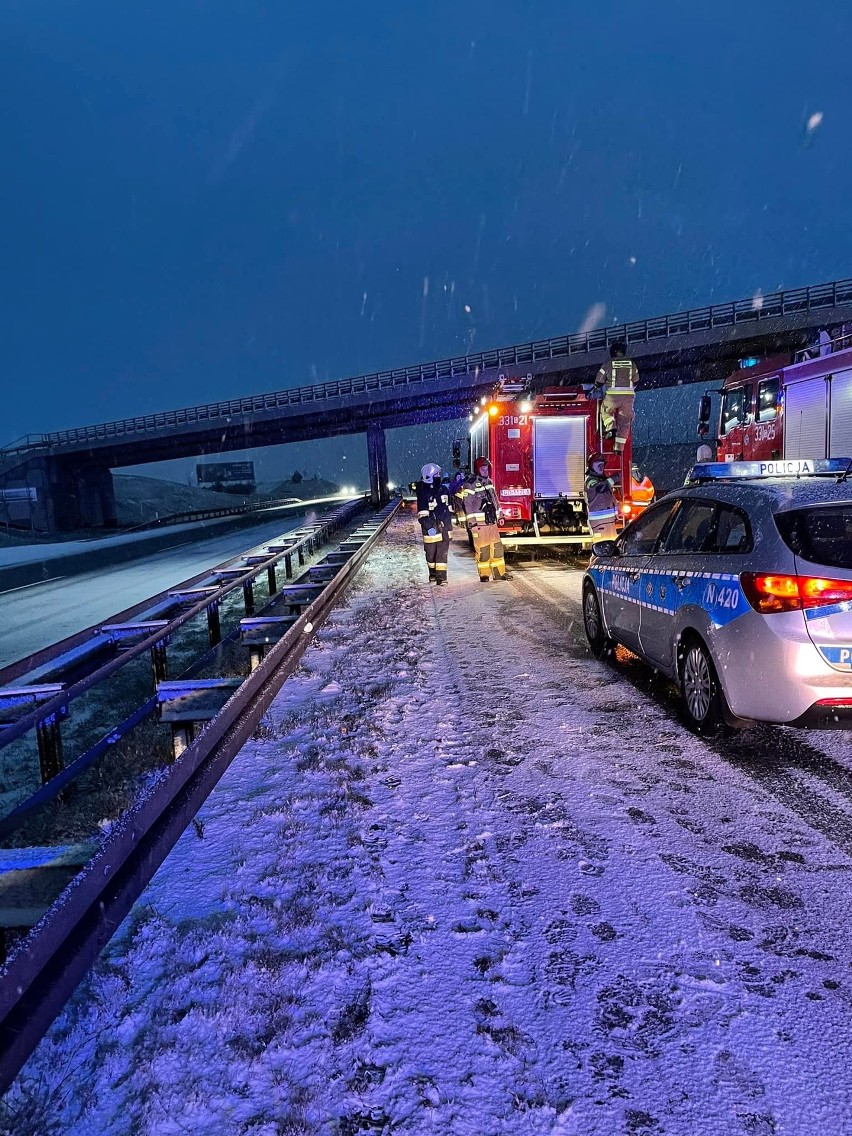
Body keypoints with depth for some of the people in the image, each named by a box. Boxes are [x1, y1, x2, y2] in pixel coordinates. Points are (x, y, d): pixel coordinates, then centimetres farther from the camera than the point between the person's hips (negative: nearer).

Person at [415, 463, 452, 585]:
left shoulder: (442, 490, 11)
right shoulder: (423, 493, -11)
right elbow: (422, 514, -15)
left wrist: (449, 524, 20)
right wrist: (428, 527, -20)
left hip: (443, 527, 6)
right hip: (431, 528, -6)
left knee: (443, 552, 2)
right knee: (431, 552, 4)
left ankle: (441, 575, 4)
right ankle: (433, 573, 21)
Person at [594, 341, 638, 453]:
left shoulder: (608, 364, 2)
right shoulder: (632, 364, 11)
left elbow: (599, 381, 8)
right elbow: (635, 381, 23)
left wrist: (598, 389, 30)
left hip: (612, 395, -2)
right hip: (629, 395, 2)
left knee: (606, 410, 25)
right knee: (624, 421, 12)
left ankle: (611, 427, -2)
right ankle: (619, 447, 9)